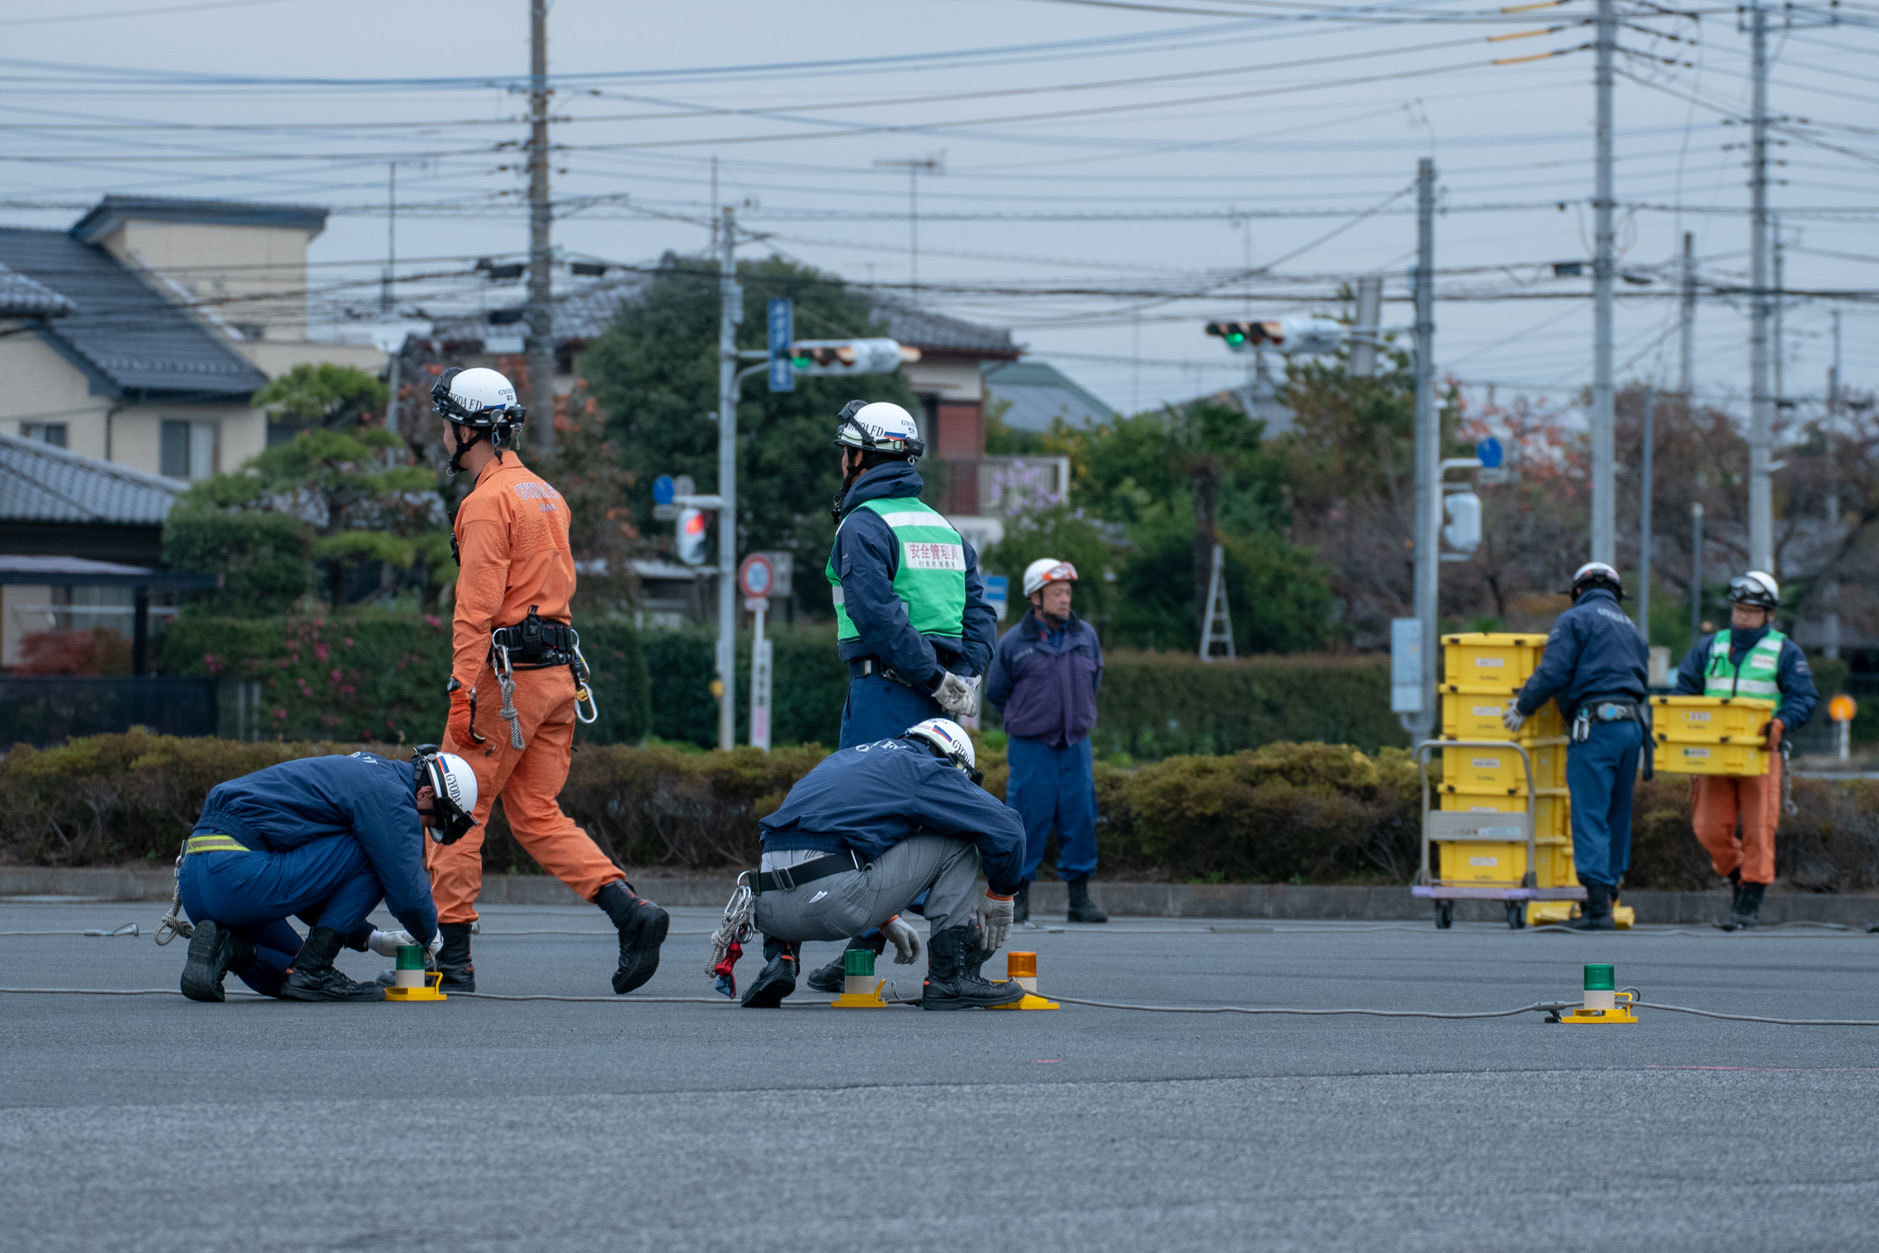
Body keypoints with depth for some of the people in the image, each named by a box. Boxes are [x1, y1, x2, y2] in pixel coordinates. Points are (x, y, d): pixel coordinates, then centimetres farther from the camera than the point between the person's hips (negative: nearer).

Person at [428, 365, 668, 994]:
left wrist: (463, 693, -21)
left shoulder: (488, 501, -11)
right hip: (560, 671, 9)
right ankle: (631, 911, -7)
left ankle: (452, 957, 0)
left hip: (507, 678, -9)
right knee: (538, 817, 10)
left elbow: (477, 607, -18)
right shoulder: (545, 495, 18)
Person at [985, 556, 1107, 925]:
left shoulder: (1086, 636, 6)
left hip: (1075, 746, 3)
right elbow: (996, 693, 8)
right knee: (1029, 820, -4)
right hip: (1031, 748, -3)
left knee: (1080, 819, 1)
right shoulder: (1013, 643, -4)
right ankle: (1018, 897, 5)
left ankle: (1080, 898, 8)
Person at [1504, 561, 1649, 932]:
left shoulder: (1575, 620, 0)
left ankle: (1598, 906, -16)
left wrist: (1523, 707, 2)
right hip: (1632, 726, 7)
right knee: (1617, 816, 13)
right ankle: (1608, 894, 15)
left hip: (1596, 725, -7)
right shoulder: (1631, 629, 24)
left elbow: (1553, 672, -9)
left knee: (1590, 817, -9)